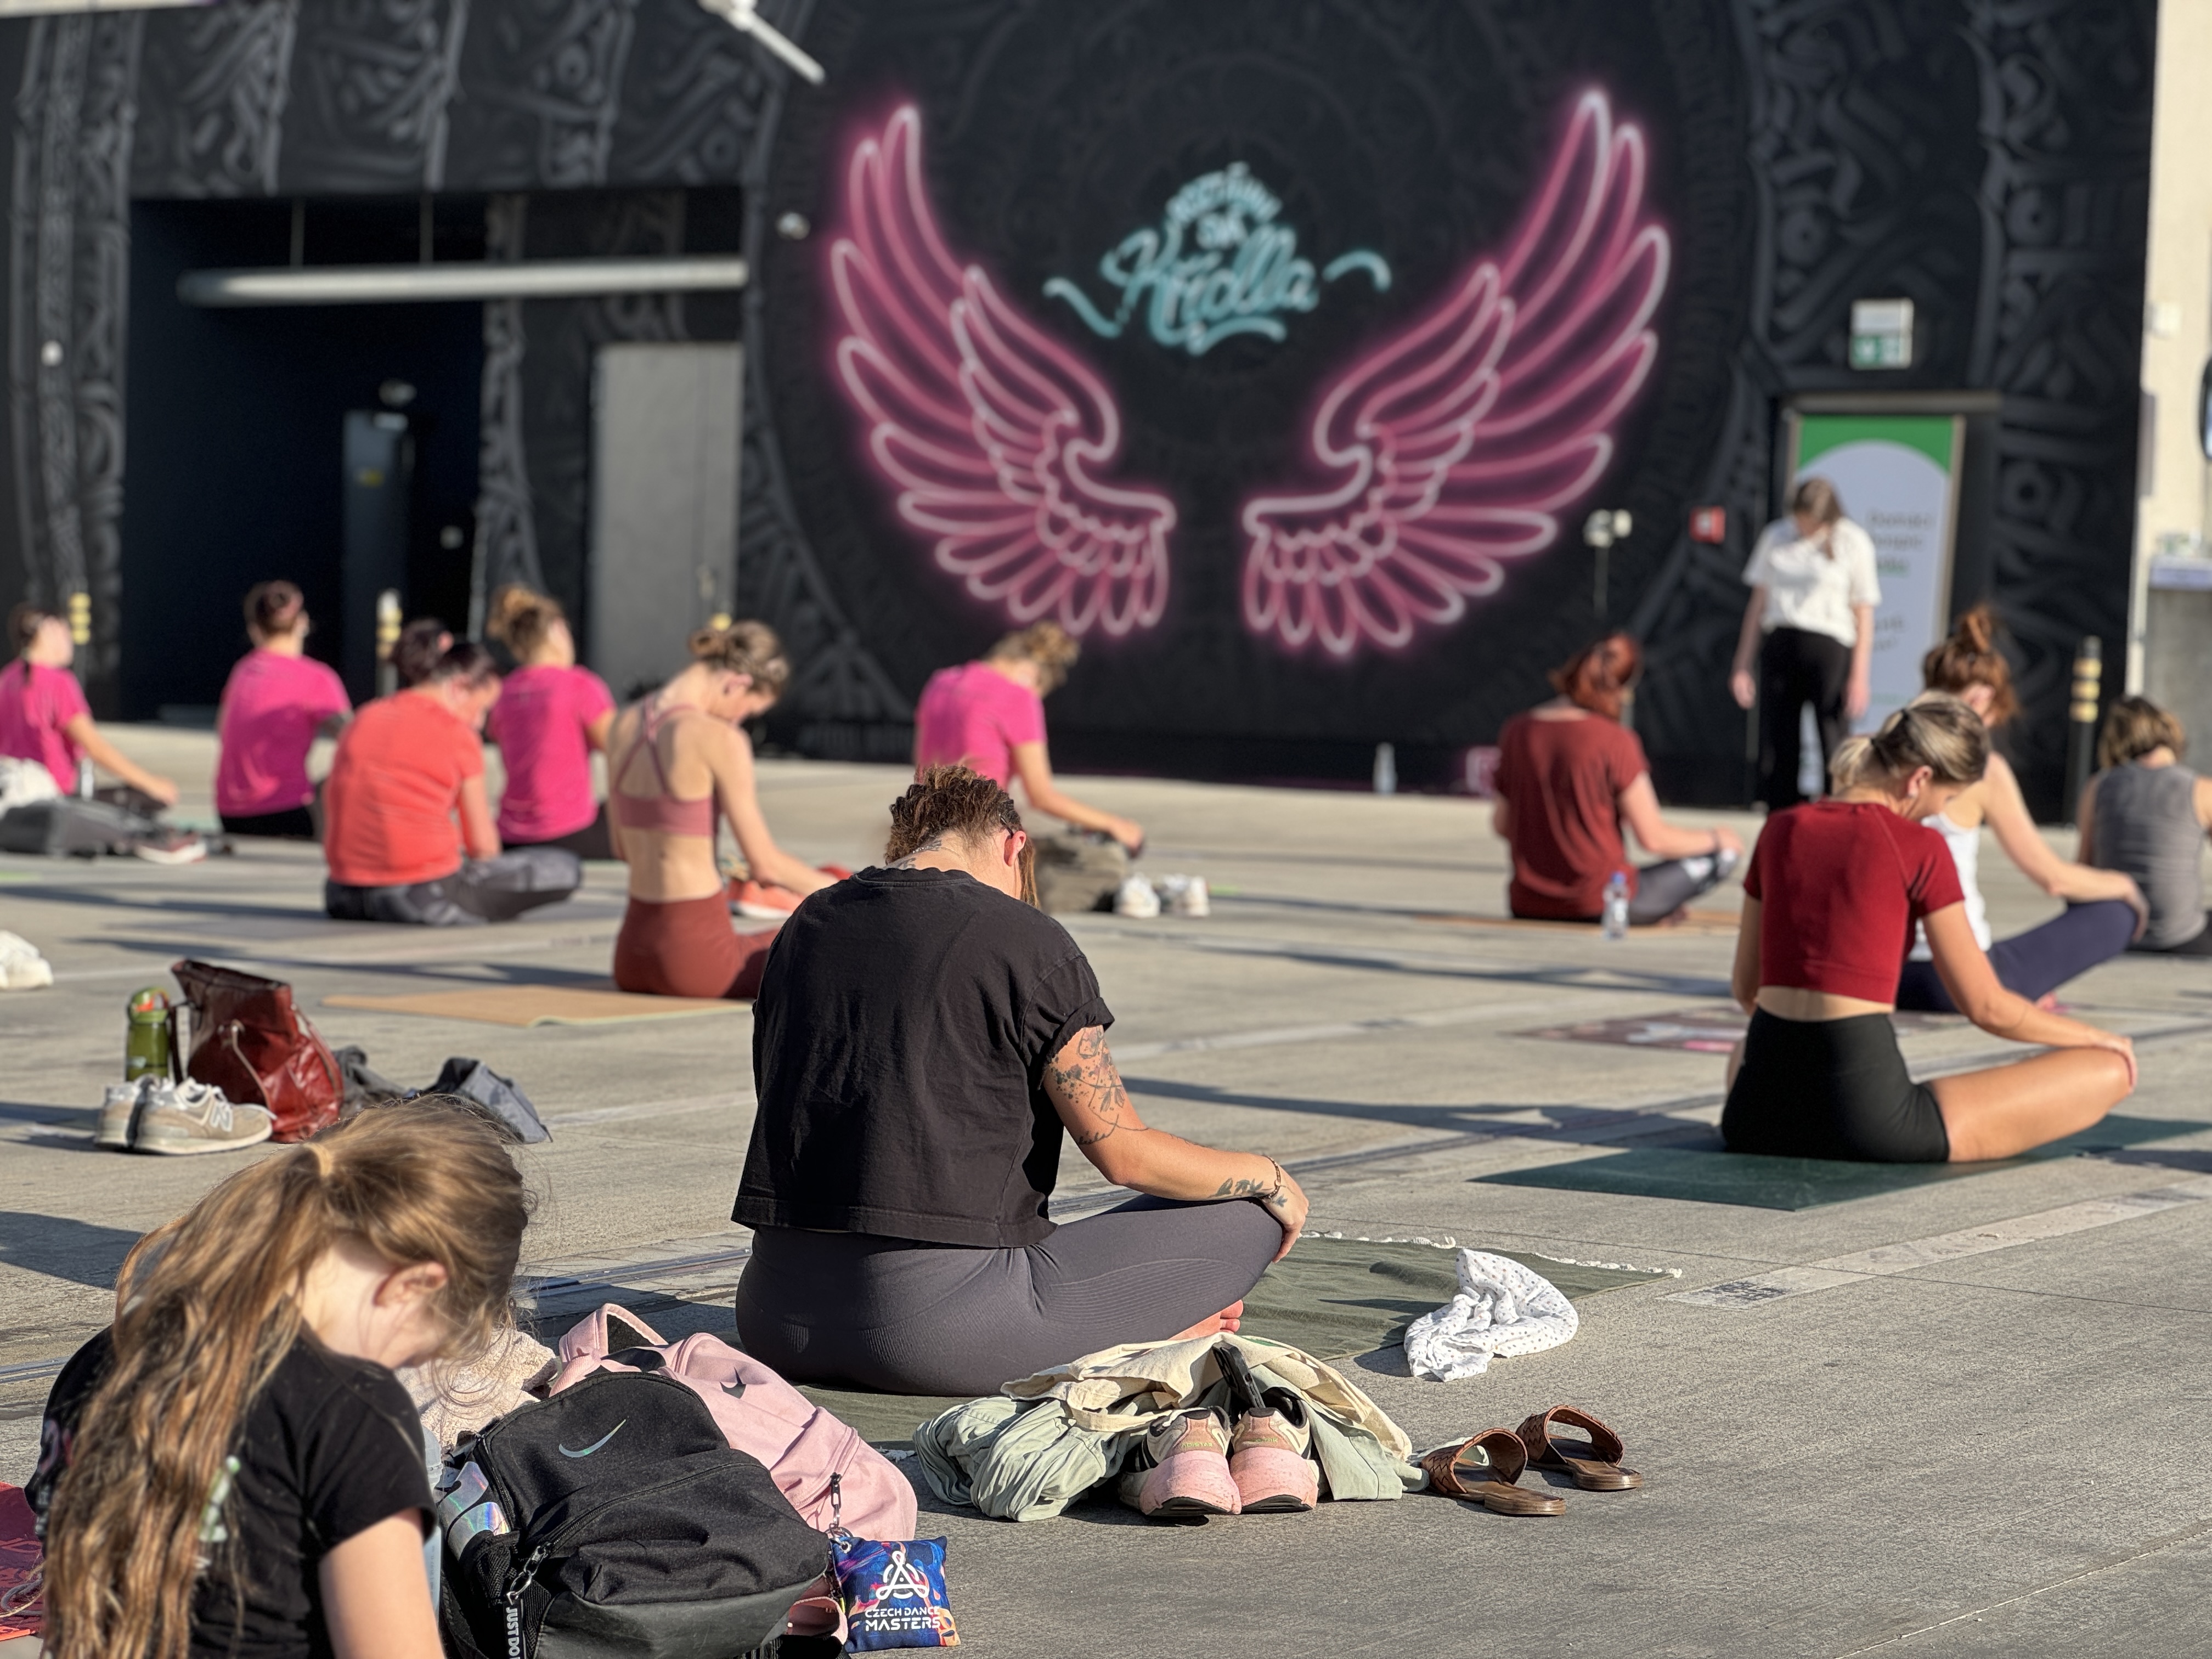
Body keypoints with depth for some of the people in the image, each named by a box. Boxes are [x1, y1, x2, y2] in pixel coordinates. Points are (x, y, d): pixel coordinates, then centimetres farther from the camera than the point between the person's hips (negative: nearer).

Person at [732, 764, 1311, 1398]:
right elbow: (1125, 1154, -2)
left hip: (776, 1323, 5)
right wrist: (1267, 1175, 16)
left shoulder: (805, 926, 15)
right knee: (1245, 1219, 4)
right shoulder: (1027, 941, -4)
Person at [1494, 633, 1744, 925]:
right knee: (1724, 854, 8)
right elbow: (1654, 838, -12)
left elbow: (1501, 824, 8)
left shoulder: (1516, 731, -1)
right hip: (1598, 907, -6)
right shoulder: (1615, 740, -16)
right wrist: (1717, 839, 7)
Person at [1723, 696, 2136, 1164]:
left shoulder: (1780, 830, 9)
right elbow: (1986, 1007, -2)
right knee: (2111, 1071, 2)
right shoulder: (1919, 849, -7)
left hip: (1756, 1118, 7)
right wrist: (2097, 1038, 14)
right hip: (1866, 1116, -7)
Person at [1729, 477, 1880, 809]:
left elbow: (1863, 614, -1)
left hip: (1828, 648, -4)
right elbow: (1759, 603, 15)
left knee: (1834, 750, -8)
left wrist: (1859, 677, -7)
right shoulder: (1776, 536, 10)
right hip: (1779, 645, 4)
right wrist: (1742, 666, 13)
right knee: (1776, 751, 3)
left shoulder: (1853, 543, 0)